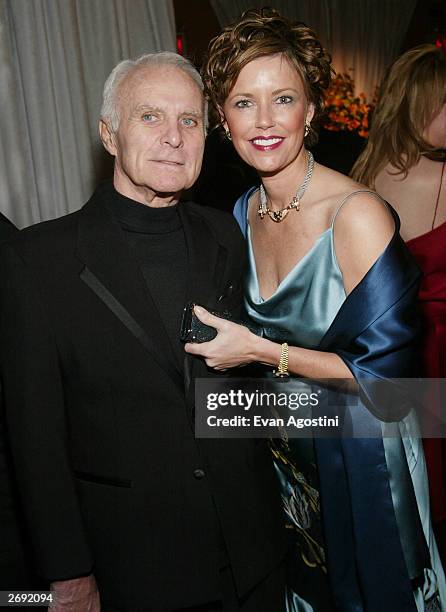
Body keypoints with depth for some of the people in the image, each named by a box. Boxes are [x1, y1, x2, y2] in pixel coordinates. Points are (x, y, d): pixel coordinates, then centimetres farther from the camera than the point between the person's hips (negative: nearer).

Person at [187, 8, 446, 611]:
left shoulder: (358, 215, -24)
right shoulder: (243, 212, -4)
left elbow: (385, 375, -24)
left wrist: (261, 351, -24)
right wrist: (221, 338, -5)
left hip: (355, 459, -5)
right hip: (282, 451, 6)